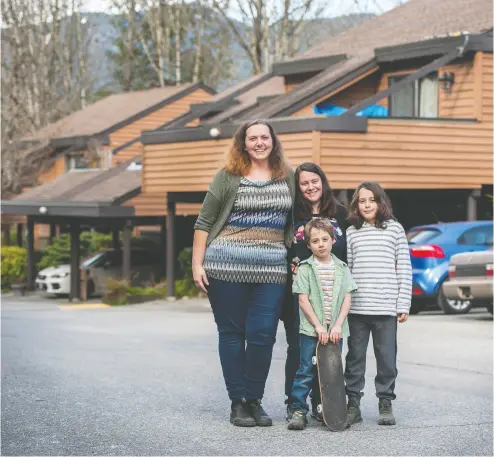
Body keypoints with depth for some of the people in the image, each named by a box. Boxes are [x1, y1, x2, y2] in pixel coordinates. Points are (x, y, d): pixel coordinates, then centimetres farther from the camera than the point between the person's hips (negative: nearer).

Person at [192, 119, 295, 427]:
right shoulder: (228, 176, 3)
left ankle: (254, 400, 10)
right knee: (232, 333, 3)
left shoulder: (288, 178, 11)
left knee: (263, 335, -4)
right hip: (227, 264, -2)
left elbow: (295, 222, 20)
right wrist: (197, 264, -3)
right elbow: (204, 223, 3)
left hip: (272, 267, 2)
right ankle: (237, 402, 11)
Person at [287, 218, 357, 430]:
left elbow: (347, 299, 3)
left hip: (335, 331, 3)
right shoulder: (306, 268, 0)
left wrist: (337, 325, -8)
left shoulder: (341, 268, 7)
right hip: (311, 329, -3)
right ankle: (298, 410, -1)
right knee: (306, 371, -4)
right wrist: (318, 326, -12)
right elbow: (303, 299, -6)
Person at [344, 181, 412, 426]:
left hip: (386, 307, -1)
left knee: (386, 357, 2)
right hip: (356, 307, 1)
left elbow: (404, 268, 4)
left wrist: (404, 305, -1)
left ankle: (385, 403, 14)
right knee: (355, 356, 5)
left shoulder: (394, 229, 5)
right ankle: (353, 404, 13)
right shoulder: (351, 232, 10)